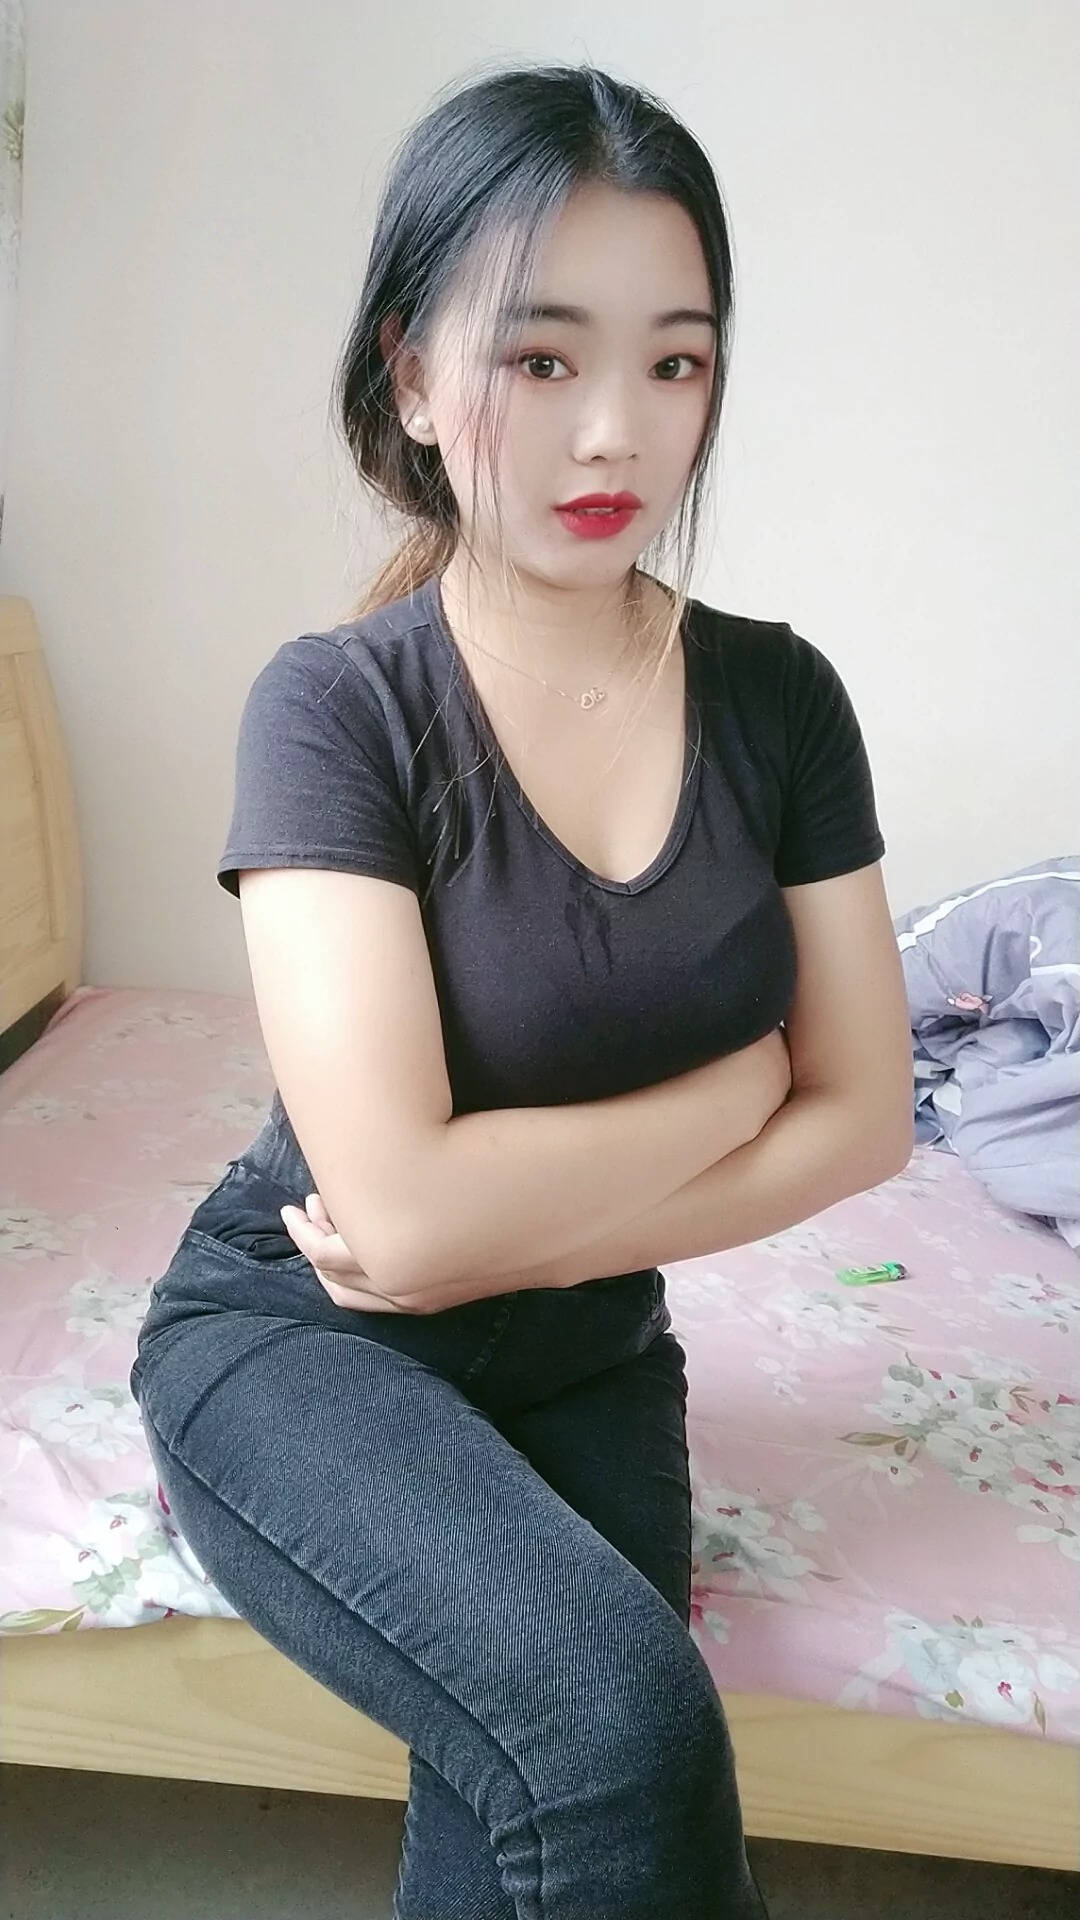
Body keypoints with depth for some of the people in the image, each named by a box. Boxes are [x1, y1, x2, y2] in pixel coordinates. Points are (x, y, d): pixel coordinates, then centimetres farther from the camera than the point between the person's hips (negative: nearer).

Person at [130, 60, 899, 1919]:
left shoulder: (780, 698, -5)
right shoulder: (336, 706, -17)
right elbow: (406, 1210, -25)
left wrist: (532, 1229, -16)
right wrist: (737, 1077, -13)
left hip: (586, 1354, 4)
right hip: (296, 1335, -3)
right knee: (622, 1716, -27)